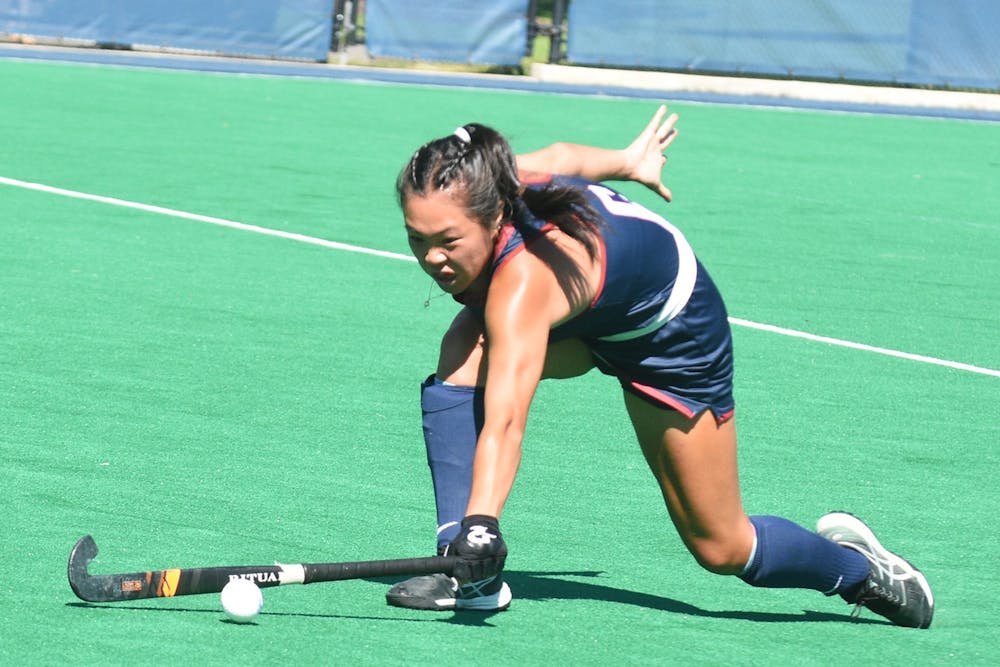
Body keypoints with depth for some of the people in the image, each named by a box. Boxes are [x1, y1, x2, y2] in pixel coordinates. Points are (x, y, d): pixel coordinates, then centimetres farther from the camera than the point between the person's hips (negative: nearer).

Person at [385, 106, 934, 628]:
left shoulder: (525, 279, -46)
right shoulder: (471, 192, -24)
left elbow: (504, 422, -58)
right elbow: (559, 156, -2)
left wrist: (482, 524, -72)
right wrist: (626, 163, 19)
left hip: (672, 324, -7)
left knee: (721, 548, 4)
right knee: (461, 360, -25)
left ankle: (855, 564, 34)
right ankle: (470, 576, -19)